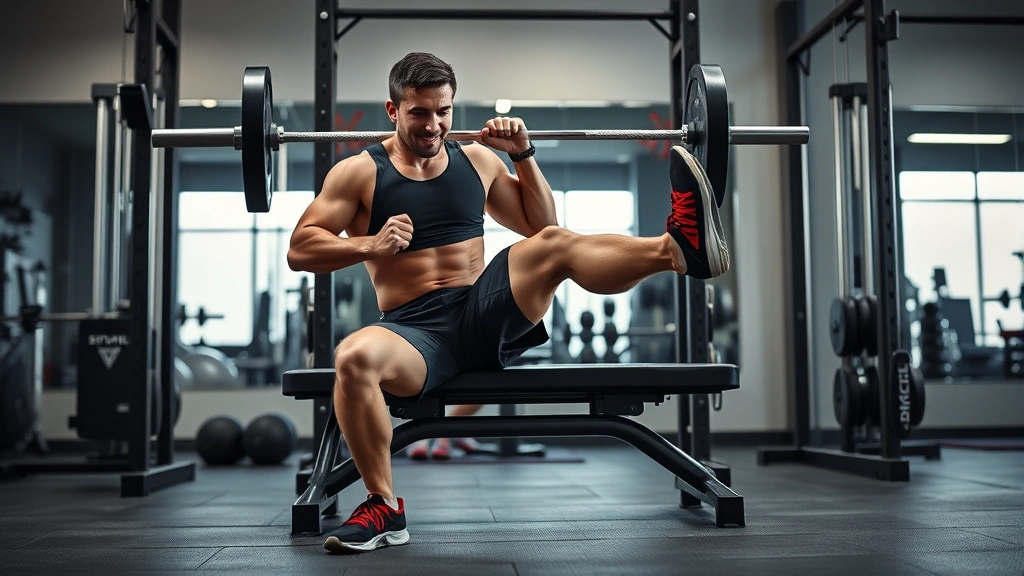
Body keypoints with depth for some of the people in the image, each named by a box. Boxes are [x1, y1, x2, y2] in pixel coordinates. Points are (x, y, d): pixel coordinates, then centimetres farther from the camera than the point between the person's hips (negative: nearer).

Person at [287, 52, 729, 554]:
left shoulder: (477, 160, 15)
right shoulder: (360, 172, 5)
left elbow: (539, 227, 21)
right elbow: (300, 249, 1)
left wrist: (524, 156, 8)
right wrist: (371, 244, -15)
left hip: (488, 314, 2)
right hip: (416, 330, -2)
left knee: (554, 243, -24)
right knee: (354, 357, -35)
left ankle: (681, 247, -45)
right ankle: (383, 507, -19)